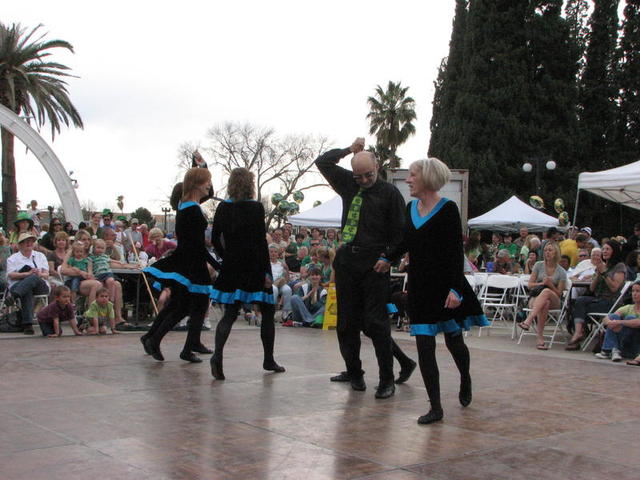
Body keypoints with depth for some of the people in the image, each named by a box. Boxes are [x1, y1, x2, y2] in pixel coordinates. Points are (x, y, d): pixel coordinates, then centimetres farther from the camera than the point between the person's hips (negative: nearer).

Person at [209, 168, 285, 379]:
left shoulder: (223, 208, 3)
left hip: (231, 267, 4)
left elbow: (215, 239, 7)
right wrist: (266, 272, -11)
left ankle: (218, 354, -17)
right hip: (254, 267, -4)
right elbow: (261, 242, -13)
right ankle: (268, 360, 19)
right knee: (268, 312, 13)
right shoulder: (256, 208, -10)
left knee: (230, 314, 6)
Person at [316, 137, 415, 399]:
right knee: (347, 321, 10)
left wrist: (388, 257, -12)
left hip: (374, 264, -5)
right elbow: (322, 162, 18)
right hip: (346, 261, 5)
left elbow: (400, 232, -2)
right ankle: (353, 372, 23)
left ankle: (387, 380, 1)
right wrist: (349, 149, 9)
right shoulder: (348, 185, 12)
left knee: (375, 322, -7)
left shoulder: (389, 193, -1)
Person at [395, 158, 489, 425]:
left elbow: (456, 252, -14)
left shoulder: (447, 209, -11)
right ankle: (435, 408, 5)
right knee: (424, 347, -1)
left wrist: (455, 288, -20)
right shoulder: (410, 208, 8)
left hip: (445, 285, -5)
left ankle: (465, 380, 43)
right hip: (420, 287, 5)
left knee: (453, 340, 11)